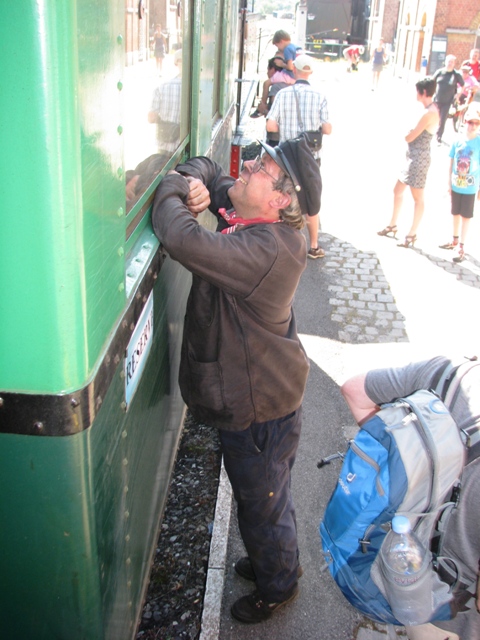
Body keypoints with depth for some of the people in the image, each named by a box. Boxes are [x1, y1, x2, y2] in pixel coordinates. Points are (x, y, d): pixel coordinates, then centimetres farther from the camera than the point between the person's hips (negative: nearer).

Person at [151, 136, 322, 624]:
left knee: (262, 505, 17)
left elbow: (182, 239, -44)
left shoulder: (267, 248, -33)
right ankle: (272, 561, 56)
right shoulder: (246, 218, -4)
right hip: (246, 398, 9)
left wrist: (169, 191, -22)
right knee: (264, 497, 30)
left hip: (258, 411, -9)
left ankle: (277, 588, 44)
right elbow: (207, 171, 12)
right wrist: (192, 183, -12)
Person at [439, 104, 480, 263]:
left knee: (466, 216, 7)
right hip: (456, 186, 3)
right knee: (456, 214, 18)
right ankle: (455, 241, 36)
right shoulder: (458, 141, -6)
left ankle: (461, 247, 15)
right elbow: (451, 163, 3)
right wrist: (449, 183, 5)